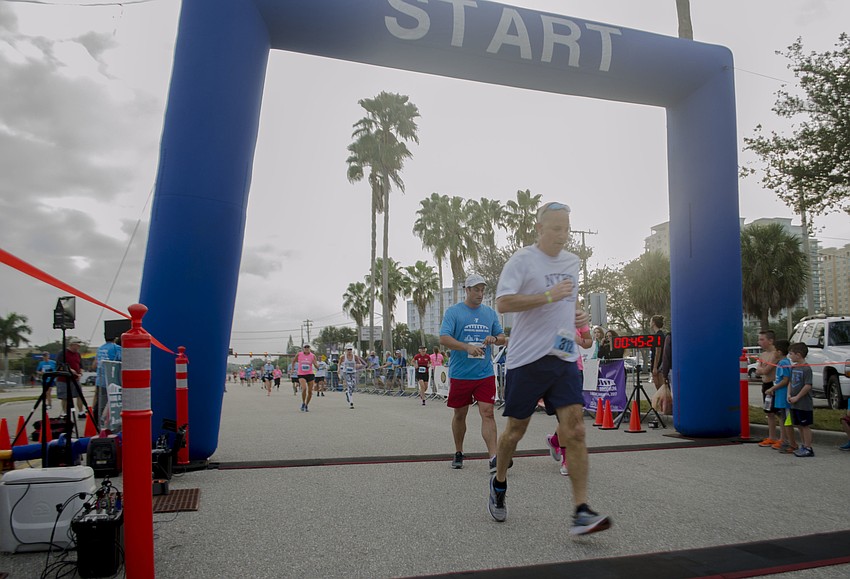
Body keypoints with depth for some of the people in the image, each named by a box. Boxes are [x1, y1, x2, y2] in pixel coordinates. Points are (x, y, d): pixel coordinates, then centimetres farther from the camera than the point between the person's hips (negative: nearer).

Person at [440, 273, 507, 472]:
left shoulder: (490, 313, 10)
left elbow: (502, 337, 15)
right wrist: (467, 347, -26)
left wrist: (495, 339, -9)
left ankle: (494, 458, -9)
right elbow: (443, 338, -13)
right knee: (459, 414, 11)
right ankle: (458, 453, 29)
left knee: (487, 413, -7)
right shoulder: (453, 311, -3)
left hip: (485, 374, 2)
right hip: (460, 374, -2)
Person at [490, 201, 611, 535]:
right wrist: (548, 296, -23)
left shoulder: (573, 262, 14)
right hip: (527, 359, -5)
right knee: (516, 429, 8)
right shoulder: (523, 260, -7)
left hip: (564, 359, 5)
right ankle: (499, 485, 34)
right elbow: (502, 303, -19)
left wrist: (573, 321, 11)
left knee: (575, 430, -8)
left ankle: (581, 513, -5)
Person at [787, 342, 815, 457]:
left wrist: (797, 397, -16)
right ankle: (803, 446, 26)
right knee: (799, 426, 15)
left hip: (804, 404, -8)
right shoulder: (793, 367, 9)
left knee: (805, 426, 1)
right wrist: (789, 394, 1)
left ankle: (808, 449, 9)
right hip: (794, 404, 8)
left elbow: (808, 386, -19)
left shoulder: (806, 368, -15)